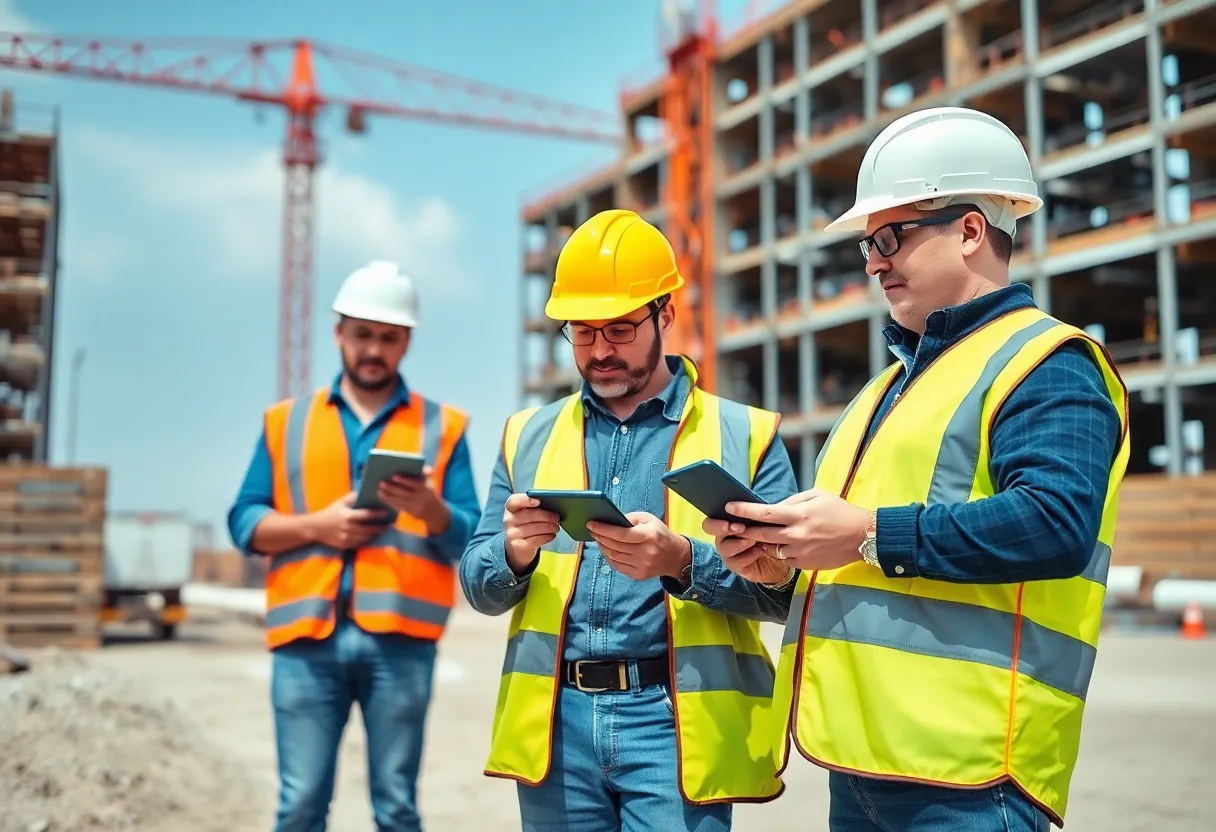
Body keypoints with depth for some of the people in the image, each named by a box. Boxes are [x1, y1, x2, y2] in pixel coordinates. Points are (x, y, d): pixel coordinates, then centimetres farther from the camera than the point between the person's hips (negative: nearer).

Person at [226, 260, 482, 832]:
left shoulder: (442, 426, 11)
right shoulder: (285, 421, 15)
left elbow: (470, 538, 4)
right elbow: (243, 522, 10)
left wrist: (431, 509, -17)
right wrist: (315, 526, -7)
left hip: (398, 639, -1)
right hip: (307, 636, 1)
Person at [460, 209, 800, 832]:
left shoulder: (745, 435, 3)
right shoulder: (529, 435, 12)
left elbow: (784, 588, -3)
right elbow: (479, 586, 10)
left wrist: (682, 560, -21)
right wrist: (515, 552, -12)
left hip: (675, 721, -3)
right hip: (556, 721, 3)